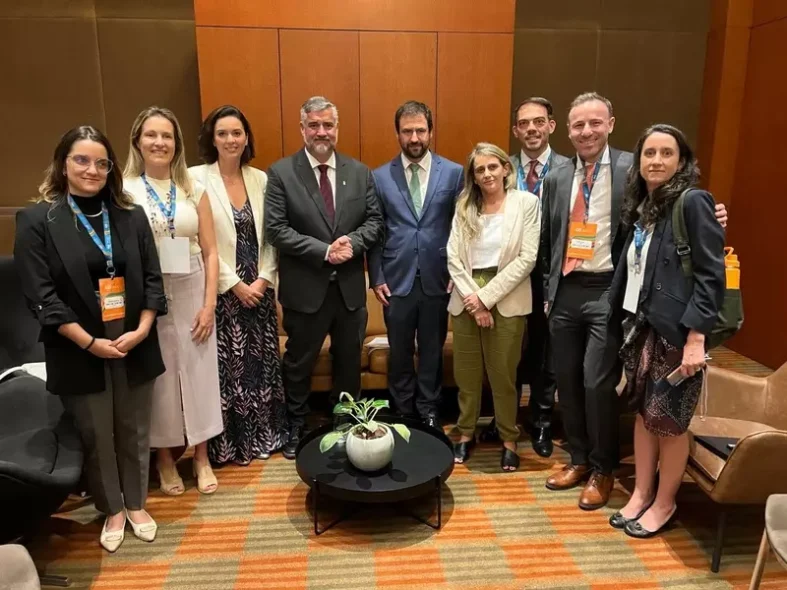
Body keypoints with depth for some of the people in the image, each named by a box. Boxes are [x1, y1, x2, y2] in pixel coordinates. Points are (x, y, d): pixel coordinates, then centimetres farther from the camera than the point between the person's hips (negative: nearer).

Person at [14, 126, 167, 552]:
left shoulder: (131, 216, 4)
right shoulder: (37, 221, -5)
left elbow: (152, 278, 3)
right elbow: (40, 295, -10)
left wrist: (141, 330, -10)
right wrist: (90, 342, -15)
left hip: (135, 347, 3)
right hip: (79, 354, -2)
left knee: (134, 431, 14)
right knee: (96, 437, 12)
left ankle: (136, 504, 34)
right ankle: (112, 511, 33)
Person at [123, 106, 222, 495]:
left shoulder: (193, 190, 5)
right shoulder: (125, 189, -3)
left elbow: (210, 252, 3)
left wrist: (209, 305, -3)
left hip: (192, 293, 2)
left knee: (198, 373, 8)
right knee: (158, 376, 8)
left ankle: (201, 457, 24)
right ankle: (164, 458, 27)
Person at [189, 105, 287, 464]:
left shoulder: (260, 179, 6)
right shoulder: (196, 178, -7)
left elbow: (269, 236, 6)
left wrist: (264, 279, -6)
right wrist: (234, 284, -12)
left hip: (259, 289, 4)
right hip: (221, 291, -4)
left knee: (263, 363, 12)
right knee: (226, 366, 4)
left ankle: (264, 435, 28)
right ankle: (227, 442, 21)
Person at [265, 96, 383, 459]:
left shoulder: (360, 172, 5)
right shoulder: (281, 172, -6)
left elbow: (375, 220, 4)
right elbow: (276, 230, -13)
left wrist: (352, 243, -16)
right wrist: (325, 250, -20)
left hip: (350, 287, 3)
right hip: (305, 287, -3)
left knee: (349, 361, 17)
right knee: (298, 363, 12)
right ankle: (296, 427, 33)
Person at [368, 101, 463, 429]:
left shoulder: (454, 173, 0)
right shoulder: (380, 177, 2)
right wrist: (376, 277, -1)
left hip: (437, 279, 0)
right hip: (397, 280, 0)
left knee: (432, 351, 12)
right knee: (400, 353, 12)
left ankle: (428, 413, 31)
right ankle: (402, 414, 30)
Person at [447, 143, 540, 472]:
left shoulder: (526, 202, -1)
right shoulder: (464, 207, 9)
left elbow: (527, 258, -9)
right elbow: (453, 257, 1)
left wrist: (487, 296, -12)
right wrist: (473, 299, -11)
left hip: (506, 301, -3)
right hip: (467, 299, 3)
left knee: (503, 374, 5)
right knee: (465, 372, 10)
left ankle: (509, 440, 22)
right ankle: (466, 433, 27)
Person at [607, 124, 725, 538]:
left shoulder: (692, 202, -11)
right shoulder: (640, 206, 10)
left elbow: (711, 274, -15)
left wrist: (696, 337, -19)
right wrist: (623, 321, 7)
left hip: (677, 331, -6)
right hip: (641, 326, 6)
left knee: (669, 420, 5)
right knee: (643, 413, 13)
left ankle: (664, 503, 24)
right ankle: (640, 494, 27)